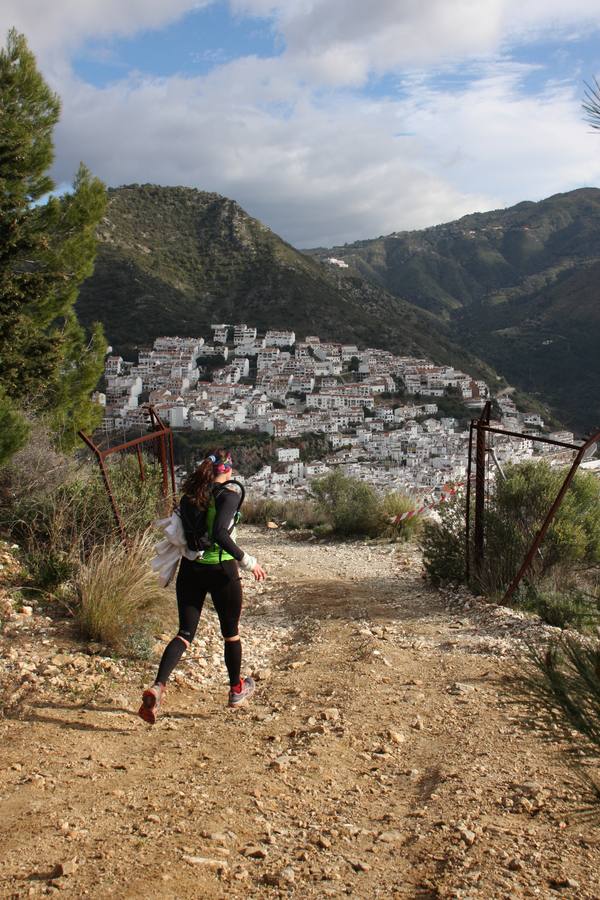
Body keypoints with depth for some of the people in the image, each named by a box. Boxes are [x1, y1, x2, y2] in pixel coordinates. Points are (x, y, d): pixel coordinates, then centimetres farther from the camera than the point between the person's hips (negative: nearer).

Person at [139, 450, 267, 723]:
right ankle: (237, 690, 33)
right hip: (220, 571, -5)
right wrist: (247, 561, -20)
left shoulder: (190, 494, 5)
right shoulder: (228, 494, -13)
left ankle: (158, 687, -14)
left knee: (185, 633, 7)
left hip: (190, 569, 5)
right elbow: (220, 534, -26)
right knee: (231, 633, 16)